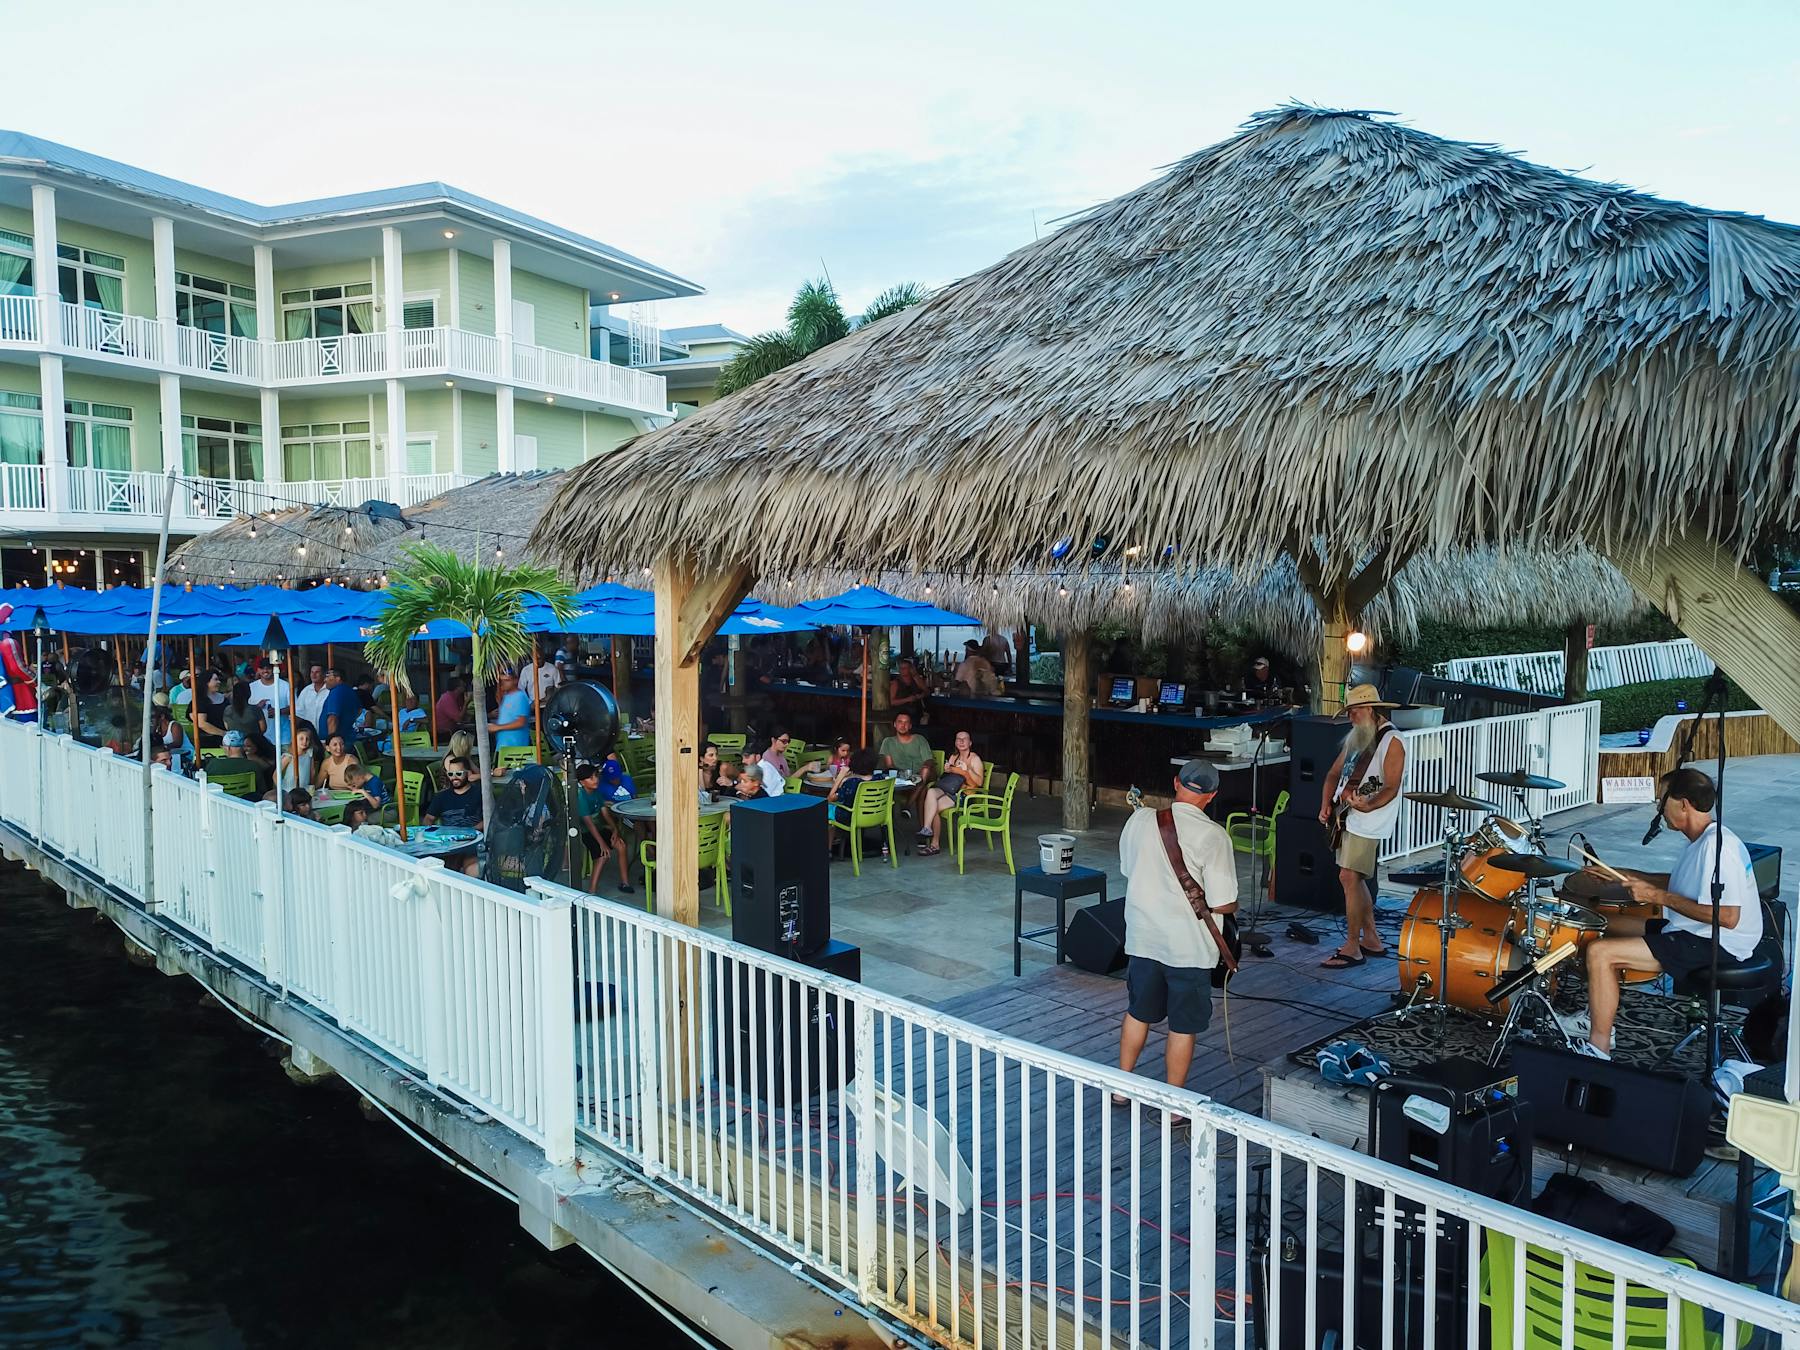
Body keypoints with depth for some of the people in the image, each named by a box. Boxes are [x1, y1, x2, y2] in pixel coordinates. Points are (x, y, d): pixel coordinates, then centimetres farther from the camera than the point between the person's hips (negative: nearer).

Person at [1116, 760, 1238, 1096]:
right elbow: (1223, 903, -17)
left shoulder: (1140, 819, -5)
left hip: (1142, 938, 4)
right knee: (1183, 1027, 10)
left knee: (1138, 1013, 21)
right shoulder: (1212, 835, -18)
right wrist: (1232, 905, 5)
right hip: (1188, 946, -4)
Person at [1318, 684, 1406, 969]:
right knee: (1356, 879, 13)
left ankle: (1352, 948, -6)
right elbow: (1334, 773, 17)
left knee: (1349, 877, -12)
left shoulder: (1391, 741, -13)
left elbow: (1391, 788, -19)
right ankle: (1372, 939, 24)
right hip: (1347, 817, 9)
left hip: (1367, 820, -9)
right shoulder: (1356, 737, 13)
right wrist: (1326, 804, 4)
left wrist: (1368, 806, -34)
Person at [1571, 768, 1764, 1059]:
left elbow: (1727, 916, -29)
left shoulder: (1717, 846, -24)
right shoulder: (1702, 839, 10)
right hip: (1696, 932, 11)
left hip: (1717, 945, -11)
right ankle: (1599, 1018, 24)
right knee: (1610, 926, 18)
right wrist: (1635, 877, 17)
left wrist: (1659, 896, -22)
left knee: (1600, 952, -19)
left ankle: (1598, 1049, -11)